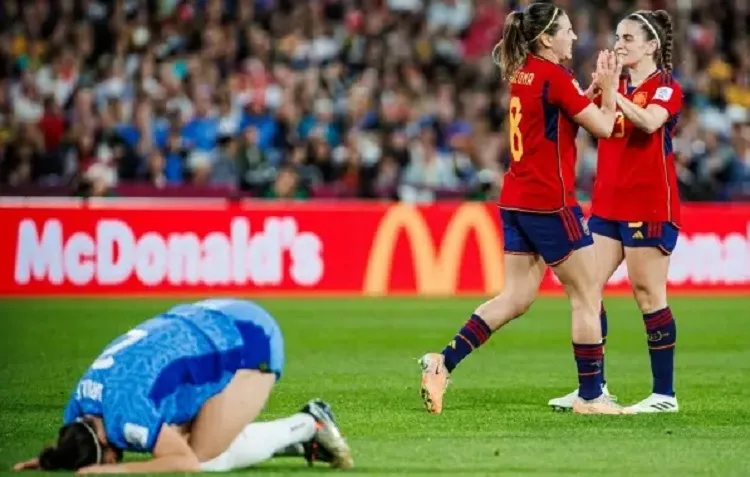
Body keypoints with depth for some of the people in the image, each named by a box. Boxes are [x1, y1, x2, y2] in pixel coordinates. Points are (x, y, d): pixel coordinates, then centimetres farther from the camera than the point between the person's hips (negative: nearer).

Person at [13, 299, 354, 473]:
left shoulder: (126, 414, -33)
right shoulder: (79, 411, -6)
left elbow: (188, 462, -29)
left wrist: (116, 471, -31)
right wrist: (51, 459, -4)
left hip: (250, 342, -9)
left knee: (205, 458, -12)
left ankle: (309, 425, 3)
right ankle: (299, 440, 14)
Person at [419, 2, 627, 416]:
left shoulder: (522, 74, 10)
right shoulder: (554, 77, -14)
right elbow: (603, 127, -8)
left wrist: (597, 85, 16)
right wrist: (609, 86, 7)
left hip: (516, 201, 8)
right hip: (549, 203, -8)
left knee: (516, 297, 10)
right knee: (587, 296, 3)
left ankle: (444, 363, 0)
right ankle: (590, 396, 7)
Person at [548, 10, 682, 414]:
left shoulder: (666, 87, -5)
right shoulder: (617, 86, 15)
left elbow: (648, 121, -26)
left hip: (650, 206, -7)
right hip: (607, 203, 7)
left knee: (648, 293, -5)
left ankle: (664, 393, 1)